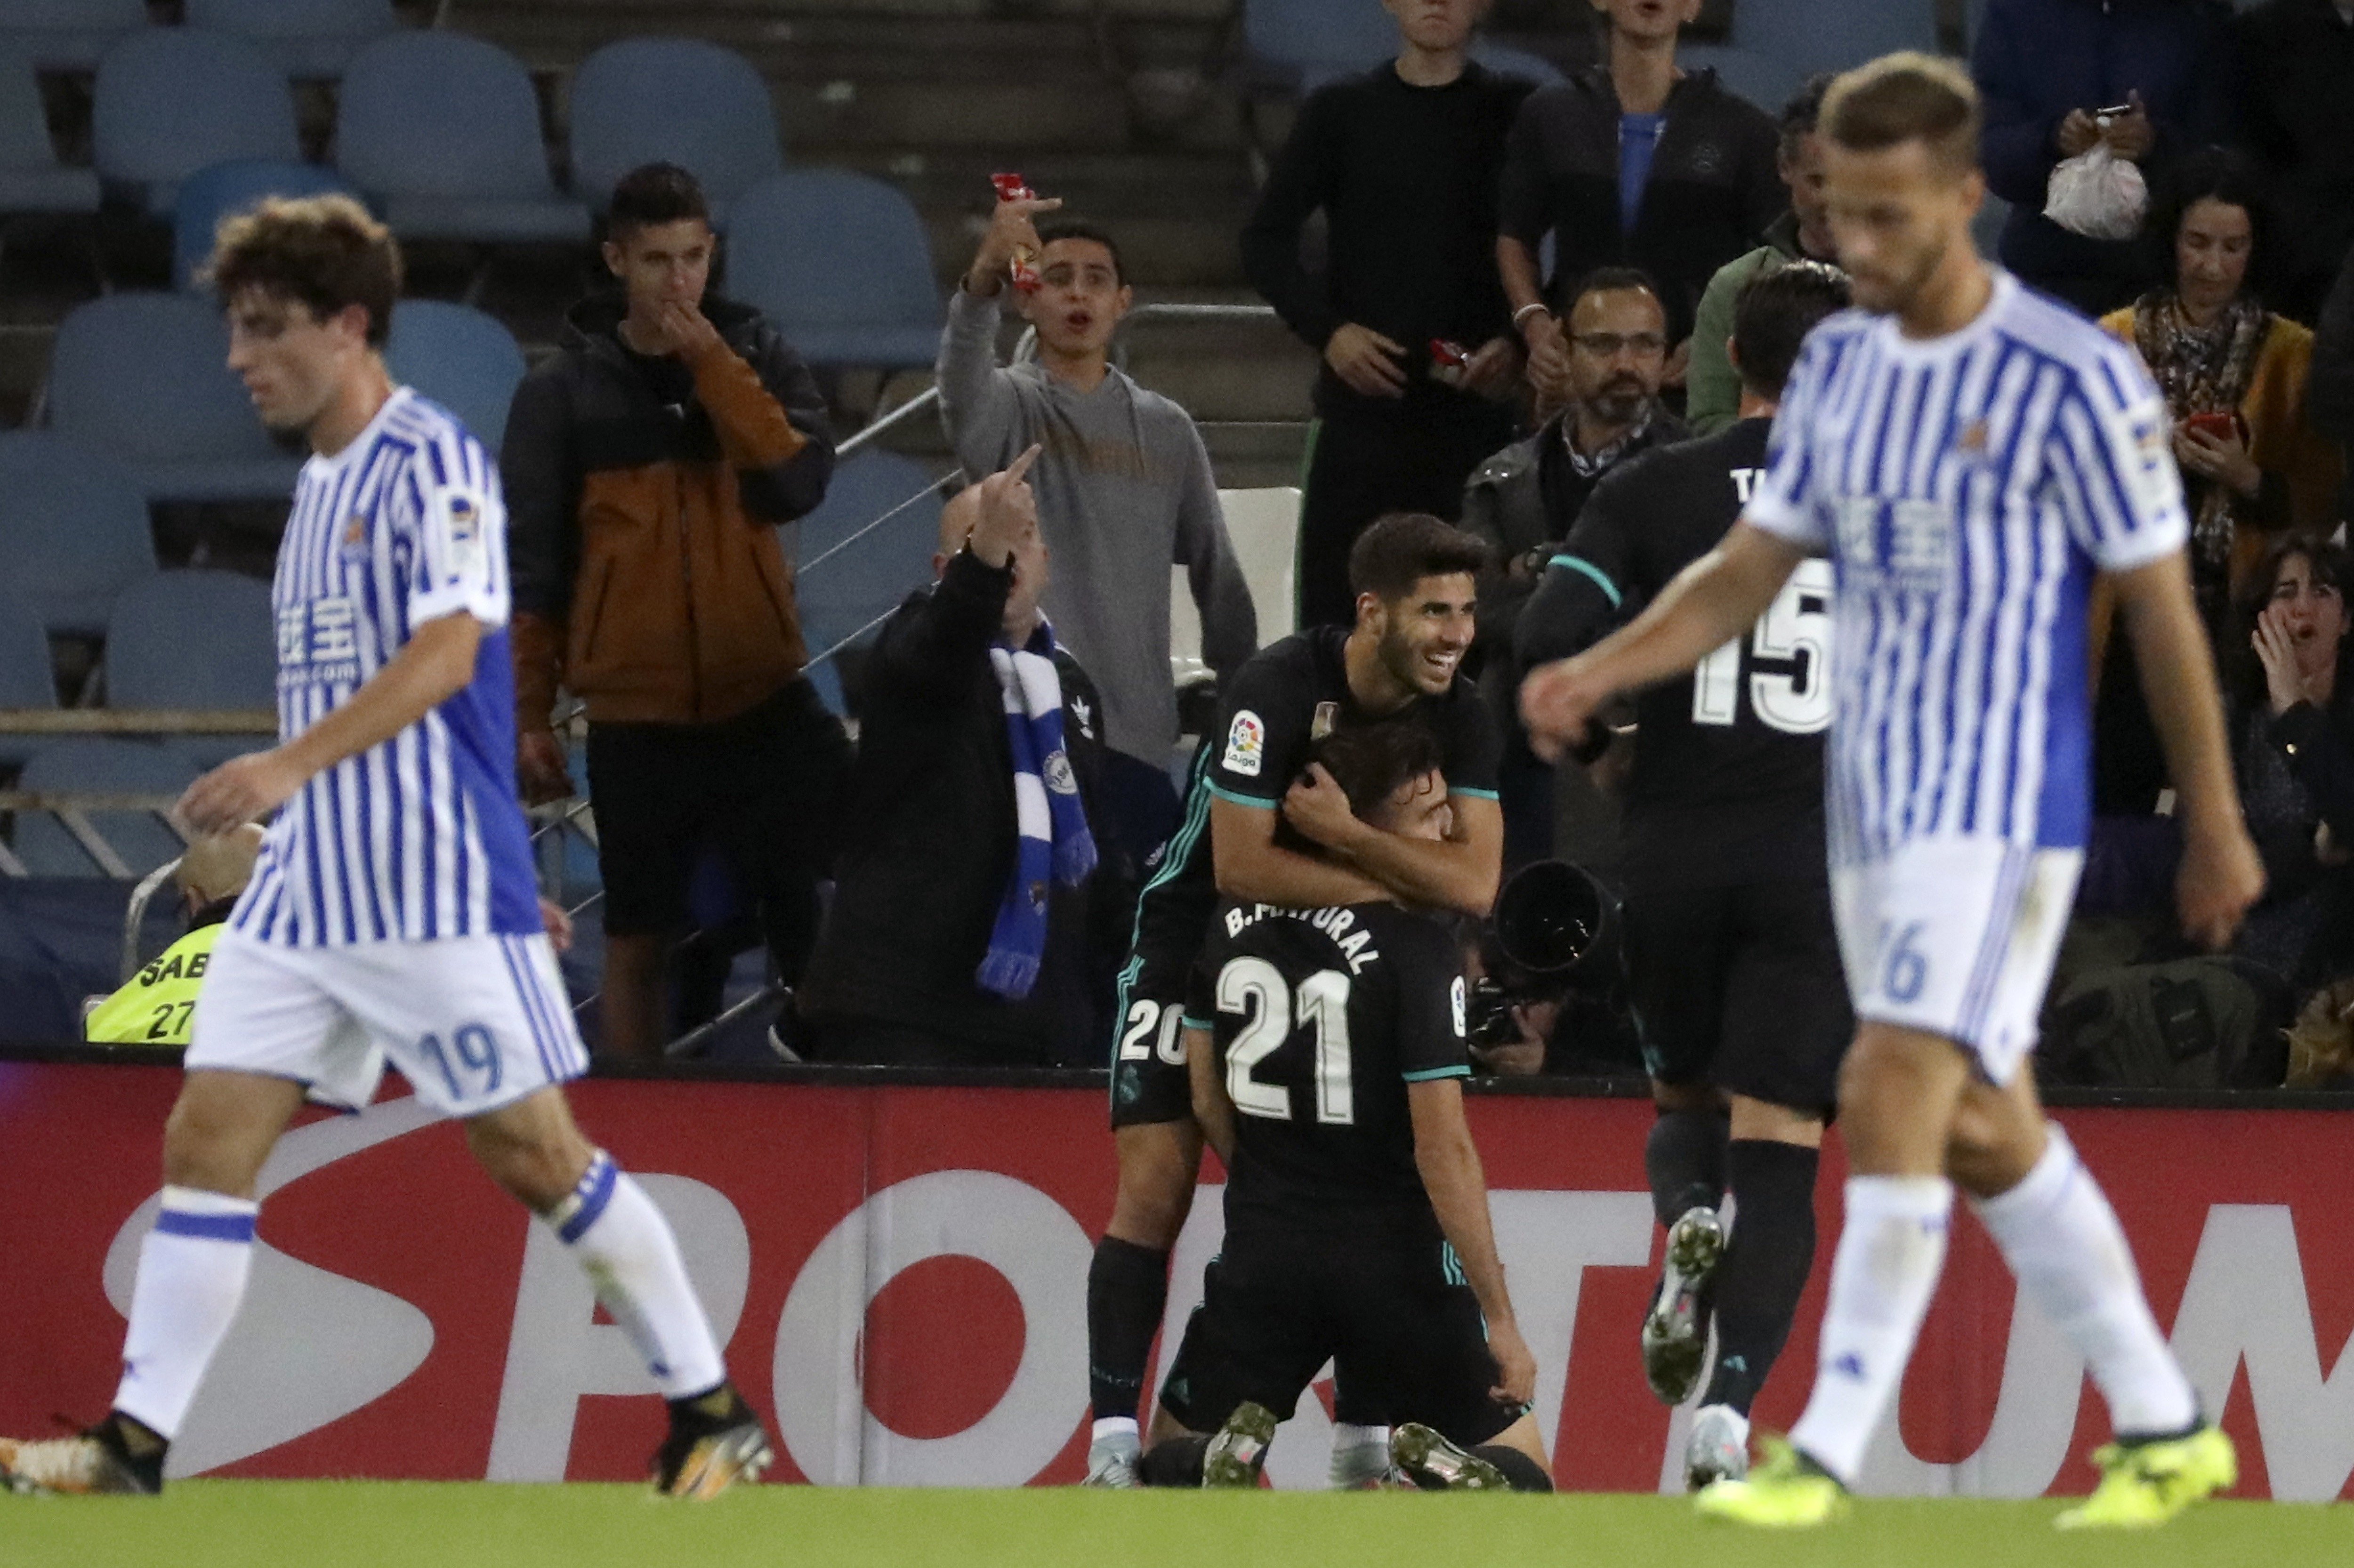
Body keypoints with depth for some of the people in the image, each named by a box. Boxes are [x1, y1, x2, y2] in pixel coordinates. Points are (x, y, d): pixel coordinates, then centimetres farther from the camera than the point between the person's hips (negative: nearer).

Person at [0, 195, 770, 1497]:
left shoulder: (431, 462, -10)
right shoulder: (320, 482, 17)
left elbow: (444, 655, -23)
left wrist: (290, 765, -30)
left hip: (436, 888, -8)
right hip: (307, 888, 8)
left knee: (534, 1155, -3)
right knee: (207, 1135, -2)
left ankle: (712, 1411, 8)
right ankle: (136, 1441, -4)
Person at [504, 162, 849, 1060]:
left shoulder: (756, 357, 4)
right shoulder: (563, 393, 1)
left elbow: (798, 482, -12)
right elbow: (530, 564, 3)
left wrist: (712, 367, -16)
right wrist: (527, 715, 0)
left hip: (765, 702, 1)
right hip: (636, 716, 0)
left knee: (815, 920, -8)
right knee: (638, 944, 5)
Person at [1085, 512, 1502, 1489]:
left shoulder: (1458, 719, -10)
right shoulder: (1278, 691, -25)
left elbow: (1475, 884, -20)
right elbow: (1241, 866, -28)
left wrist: (1343, 832, -31)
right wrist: (1398, 884, -22)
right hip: (1197, 941, -5)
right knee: (1154, 1195, -11)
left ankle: (1360, 1443, 6)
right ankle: (1113, 1449, -12)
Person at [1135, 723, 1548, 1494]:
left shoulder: (1235, 925, 0)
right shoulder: (1418, 950, -16)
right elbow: (1443, 1150, -16)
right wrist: (1500, 1320, -10)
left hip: (1261, 1257, 3)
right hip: (1393, 1257, -3)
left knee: (1172, 1456, 22)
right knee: (1521, 1475, 11)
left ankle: (1223, 1459, -14)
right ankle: (1437, 1479, -25)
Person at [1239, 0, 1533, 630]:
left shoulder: (1518, 113, 6)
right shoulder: (1341, 112, 9)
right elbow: (1265, 240, 9)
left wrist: (1520, 342, -9)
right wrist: (1327, 330, -6)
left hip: (1478, 405, -1)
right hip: (1365, 401, 1)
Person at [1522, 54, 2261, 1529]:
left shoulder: (2075, 383, -12)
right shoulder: (1837, 365, 8)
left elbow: (2165, 614, -5)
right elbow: (1748, 571, 10)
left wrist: (2217, 828, -1)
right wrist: (1601, 668, -7)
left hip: (2003, 807, -7)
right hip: (1874, 801, 7)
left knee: (1891, 1102, -16)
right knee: (1984, 1132, 12)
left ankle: (1828, 1454, -15)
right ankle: (2166, 1428, 23)